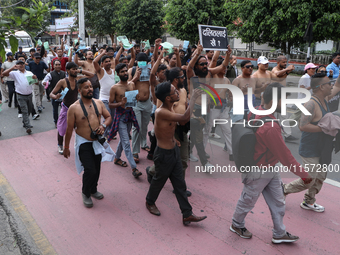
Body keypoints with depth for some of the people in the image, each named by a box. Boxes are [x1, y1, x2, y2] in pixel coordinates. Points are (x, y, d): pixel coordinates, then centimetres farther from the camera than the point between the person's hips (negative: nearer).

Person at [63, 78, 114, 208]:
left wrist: (103, 125, -10)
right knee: (90, 170, -10)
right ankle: (85, 193, 18)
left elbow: (108, 117, 11)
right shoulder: (74, 108, -15)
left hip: (97, 141, 5)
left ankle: (93, 190, 42)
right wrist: (66, 147, -4)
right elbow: (69, 129, -9)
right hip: (83, 143, -5)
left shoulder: (98, 103, -1)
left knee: (97, 169, 17)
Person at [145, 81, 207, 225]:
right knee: (159, 181, 16)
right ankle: (150, 202, 45)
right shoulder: (161, 112, -29)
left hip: (174, 150, 8)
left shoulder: (171, 108, 0)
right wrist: (193, 98, -27)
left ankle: (187, 215, 21)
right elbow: (185, 118, -38)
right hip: (164, 154, -8)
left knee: (180, 184, 12)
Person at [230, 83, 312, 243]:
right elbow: (284, 155, -27)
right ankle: (236, 225, 40)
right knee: (248, 201, 16)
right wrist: (303, 174, -15)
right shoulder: (270, 128, -34)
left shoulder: (256, 112, -8)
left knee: (277, 202, 19)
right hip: (259, 173, -9)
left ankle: (279, 234, 35)